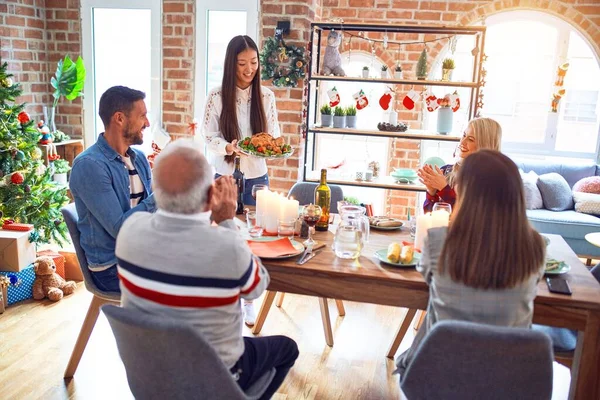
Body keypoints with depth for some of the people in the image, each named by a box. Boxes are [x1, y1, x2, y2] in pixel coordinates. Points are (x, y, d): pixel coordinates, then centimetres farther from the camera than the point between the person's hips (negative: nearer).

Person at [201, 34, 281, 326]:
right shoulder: (217, 96, -9)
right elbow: (209, 137, -7)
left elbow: (274, 134, 3)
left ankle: (248, 299, 26)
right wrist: (228, 147, -26)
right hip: (225, 177, -2)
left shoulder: (265, 96, -2)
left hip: (257, 177, 2)